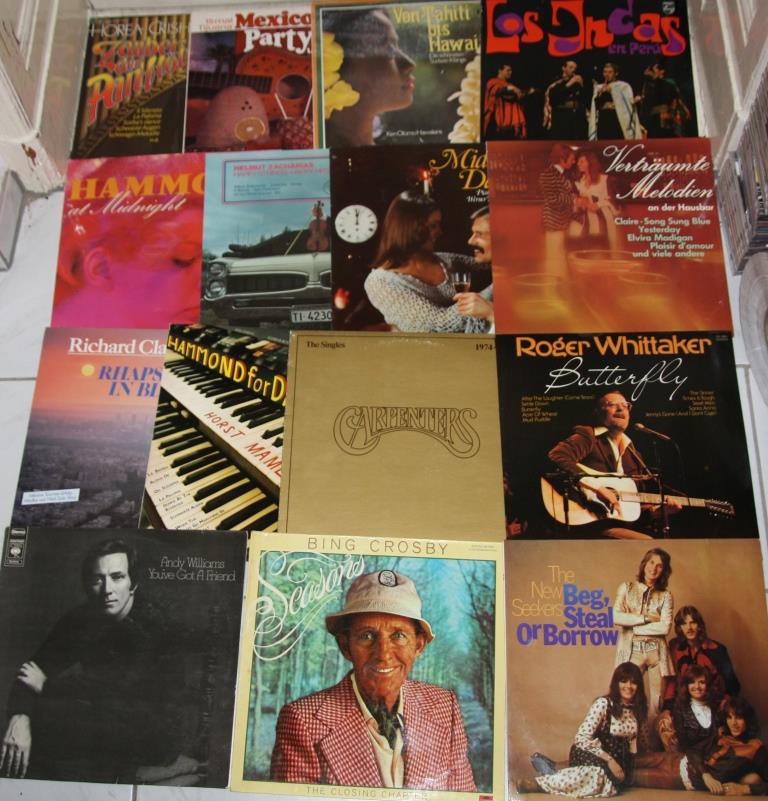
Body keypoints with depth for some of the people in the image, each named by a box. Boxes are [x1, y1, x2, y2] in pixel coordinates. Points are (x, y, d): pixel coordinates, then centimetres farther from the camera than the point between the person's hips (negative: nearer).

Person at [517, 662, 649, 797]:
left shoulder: (638, 708, 5)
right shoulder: (603, 703, -13)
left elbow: (641, 741, 19)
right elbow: (582, 738, -18)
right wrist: (609, 759, -24)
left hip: (619, 760, 7)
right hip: (593, 757, -7)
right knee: (596, 775, -38)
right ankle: (539, 783, -26)